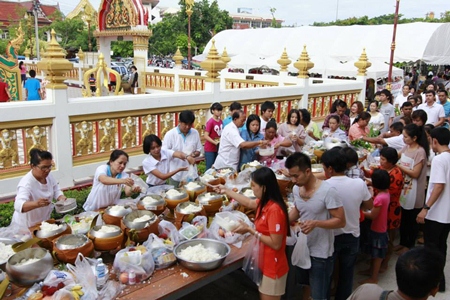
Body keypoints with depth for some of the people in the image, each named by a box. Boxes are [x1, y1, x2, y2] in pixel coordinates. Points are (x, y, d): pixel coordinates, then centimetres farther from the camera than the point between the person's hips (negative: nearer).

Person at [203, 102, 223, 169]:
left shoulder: (220, 121, 5)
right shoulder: (210, 122, -15)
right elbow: (206, 136, -17)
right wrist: (215, 142, -23)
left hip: (218, 149, 7)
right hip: (210, 149, -7)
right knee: (210, 168, 0)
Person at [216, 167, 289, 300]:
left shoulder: (274, 209, -29)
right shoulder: (265, 203, -1)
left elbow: (276, 244, -28)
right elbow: (249, 203, 21)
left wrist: (250, 230, -22)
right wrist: (227, 191, 24)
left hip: (273, 267, -9)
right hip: (265, 263, 9)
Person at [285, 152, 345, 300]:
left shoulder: (327, 191, -23)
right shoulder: (296, 189, -3)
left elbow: (340, 221, -19)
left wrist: (316, 223, -34)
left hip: (320, 254, -6)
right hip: (302, 249, 7)